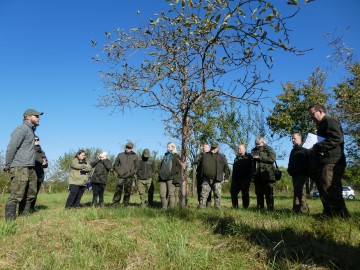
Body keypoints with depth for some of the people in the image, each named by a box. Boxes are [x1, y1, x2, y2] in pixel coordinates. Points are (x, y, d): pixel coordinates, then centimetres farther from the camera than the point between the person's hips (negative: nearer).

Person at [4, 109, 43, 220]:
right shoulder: (22, 129, -8)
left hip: (30, 168, 10)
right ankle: (9, 221, -4)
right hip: (20, 168, -10)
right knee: (16, 196, -9)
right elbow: (11, 147, -14)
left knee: (31, 194, 12)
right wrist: (7, 165, -13)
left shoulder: (30, 130, 20)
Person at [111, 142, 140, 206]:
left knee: (127, 191, 1)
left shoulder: (135, 156, 9)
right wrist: (119, 172, 0)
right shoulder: (120, 155, 12)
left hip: (129, 177, 0)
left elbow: (136, 167, 8)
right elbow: (115, 165, 14)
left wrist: (131, 173, -5)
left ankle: (126, 204, 10)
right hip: (121, 176, 0)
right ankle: (114, 204, -3)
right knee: (118, 190, -6)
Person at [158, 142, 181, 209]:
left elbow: (179, 166, -4)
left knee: (171, 193, -6)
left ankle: (172, 208, -1)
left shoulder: (176, 156, 5)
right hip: (163, 178, 6)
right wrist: (160, 173, 15)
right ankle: (164, 208, 11)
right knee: (162, 194, 3)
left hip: (171, 178, -6)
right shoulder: (165, 156, 24)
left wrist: (172, 173, -14)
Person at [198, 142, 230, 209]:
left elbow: (226, 168, 7)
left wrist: (226, 177, 2)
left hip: (217, 180, -2)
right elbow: (201, 166, 20)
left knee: (217, 195, 3)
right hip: (206, 179, 2)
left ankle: (217, 207, 12)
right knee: (204, 194, 1)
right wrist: (201, 176, 17)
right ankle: (201, 207, 5)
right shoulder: (205, 155, 14)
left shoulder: (221, 156, 8)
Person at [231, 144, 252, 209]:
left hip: (245, 179, -5)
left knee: (245, 194, -3)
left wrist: (250, 177, -13)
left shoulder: (248, 157, 3)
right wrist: (233, 179, 15)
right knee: (233, 193, 3)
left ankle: (245, 208, 4)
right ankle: (235, 207, 13)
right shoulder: (236, 158, 20)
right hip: (236, 179, 6)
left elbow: (251, 167, -3)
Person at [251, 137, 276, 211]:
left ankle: (270, 209, 2)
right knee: (259, 193, 10)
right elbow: (251, 160, 32)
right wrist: (252, 157, 8)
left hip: (267, 175, -6)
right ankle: (259, 209, 16)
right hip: (257, 176, 6)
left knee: (269, 193, -4)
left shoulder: (268, 149, 1)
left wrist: (259, 158, -14)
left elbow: (272, 158, -16)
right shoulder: (254, 150, 19)